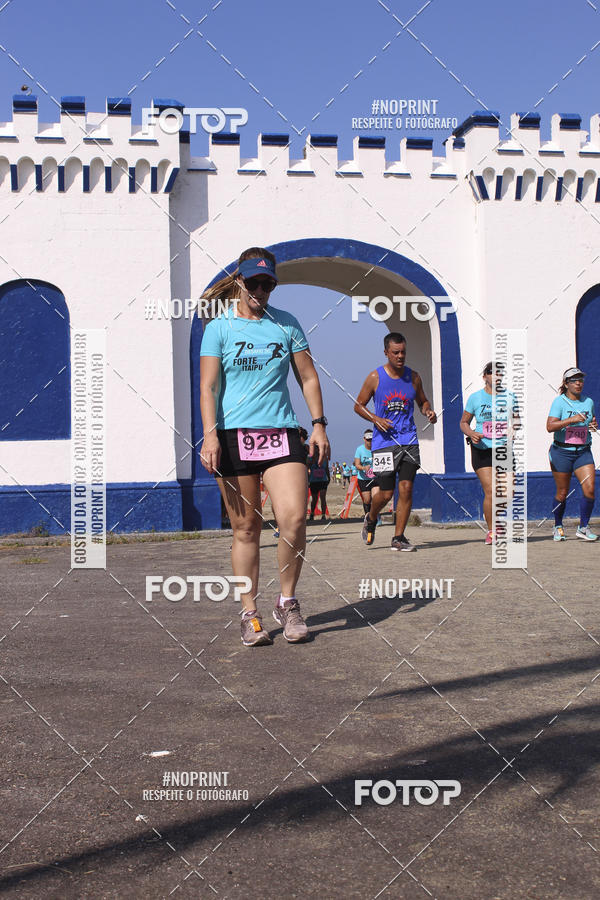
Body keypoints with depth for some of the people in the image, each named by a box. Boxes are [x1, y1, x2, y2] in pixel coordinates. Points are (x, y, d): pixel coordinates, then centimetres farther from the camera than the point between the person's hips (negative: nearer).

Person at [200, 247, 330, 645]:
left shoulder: (287, 323, 11)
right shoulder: (219, 328, 3)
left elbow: (308, 377, 15)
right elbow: (208, 387, -2)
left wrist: (319, 424, 7)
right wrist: (210, 435, -14)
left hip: (281, 433, 2)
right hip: (234, 434, -2)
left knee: (294, 518, -13)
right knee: (246, 528, 1)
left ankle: (287, 602, 7)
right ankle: (250, 613, 11)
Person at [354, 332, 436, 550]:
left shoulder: (413, 377, 7)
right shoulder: (375, 377, -1)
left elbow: (423, 401, 21)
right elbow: (358, 405, 6)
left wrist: (428, 411, -2)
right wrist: (375, 419, -11)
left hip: (409, 441, 2)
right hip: (384, 441, -2)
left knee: (406, 488, -7)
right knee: (386, 493, -1)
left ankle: (398, 537, 3)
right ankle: (371, 519, 31)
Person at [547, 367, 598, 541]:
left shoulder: (588, 402, 8)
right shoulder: (559, 401, -7)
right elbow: (550, 426, -18)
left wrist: (594, 425, 2)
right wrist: (571, 419, -26)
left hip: (583, 452, 4)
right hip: (562, 452, -4)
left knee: (589, 489, -10)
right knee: (562, 494, 4)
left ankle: (583, 527, 4)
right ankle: (558, 527, 25)